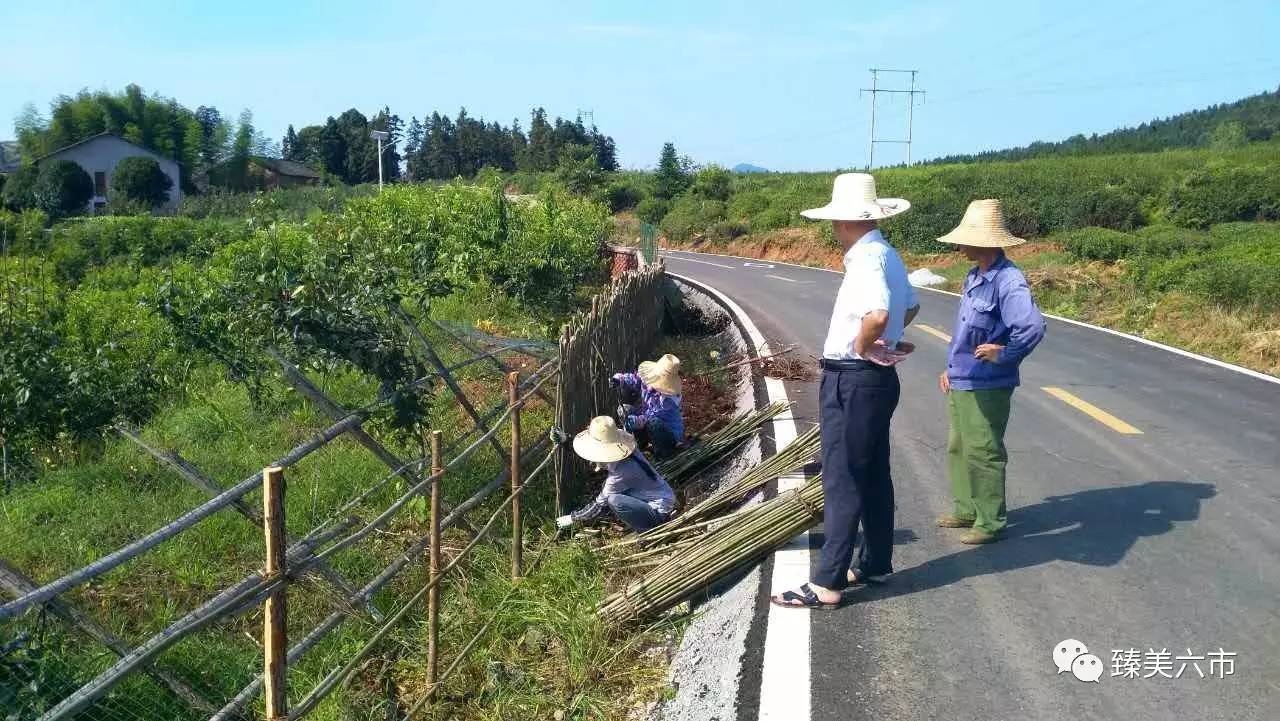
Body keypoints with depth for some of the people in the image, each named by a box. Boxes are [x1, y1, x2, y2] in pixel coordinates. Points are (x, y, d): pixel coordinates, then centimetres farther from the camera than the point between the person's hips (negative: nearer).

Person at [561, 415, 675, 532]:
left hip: (659, 513, -9)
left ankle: (647, 531, -7)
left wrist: (572, 518, -3)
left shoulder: (621, 473, -25)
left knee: (613, 500, -24)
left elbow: (600, 505, -14)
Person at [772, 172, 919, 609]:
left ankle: (826, 584, 1)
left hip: (851, 383, -10)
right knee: (874, 477, 18)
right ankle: (876, 564, 30)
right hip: (877, 379, 10)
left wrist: (861, 345, -20)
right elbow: (910, 307, 28)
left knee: (842, 484, -5)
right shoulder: (887, 255, 12)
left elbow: (878, 314, -39)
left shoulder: (867, 259, -20)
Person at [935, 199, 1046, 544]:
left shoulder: (1008, 280, -22)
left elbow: (1032, 327, -34)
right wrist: (952, 367, 19)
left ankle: (989, 522, 14)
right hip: (960, 383, 10)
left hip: (986, 387, -10)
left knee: (983, 453, 1)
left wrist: (1002, 355, -20)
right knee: (958, 448, 20)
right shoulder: (975, 277, 9)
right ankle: (966, 509, 34)